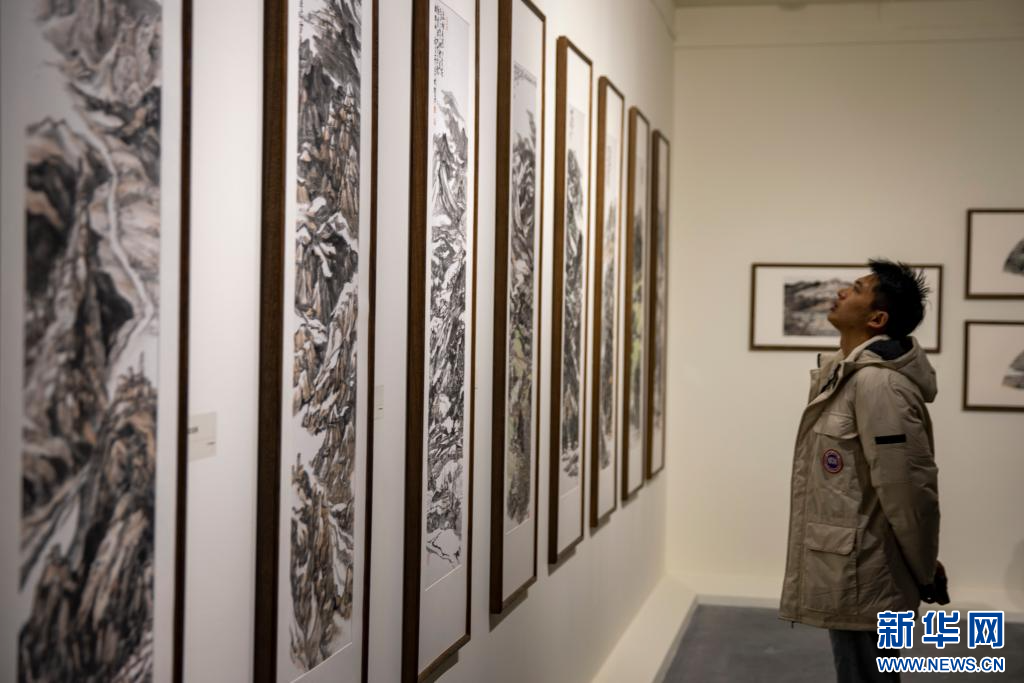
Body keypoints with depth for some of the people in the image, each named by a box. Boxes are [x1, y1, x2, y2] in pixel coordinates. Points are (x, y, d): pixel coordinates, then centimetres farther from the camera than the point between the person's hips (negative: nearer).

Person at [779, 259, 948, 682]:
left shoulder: (877, 382, -22)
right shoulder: (848, 373, 10)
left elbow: (910, 486, -22)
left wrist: (926, 572, -12)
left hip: (863, 578, -10)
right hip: (848, 570, 10)